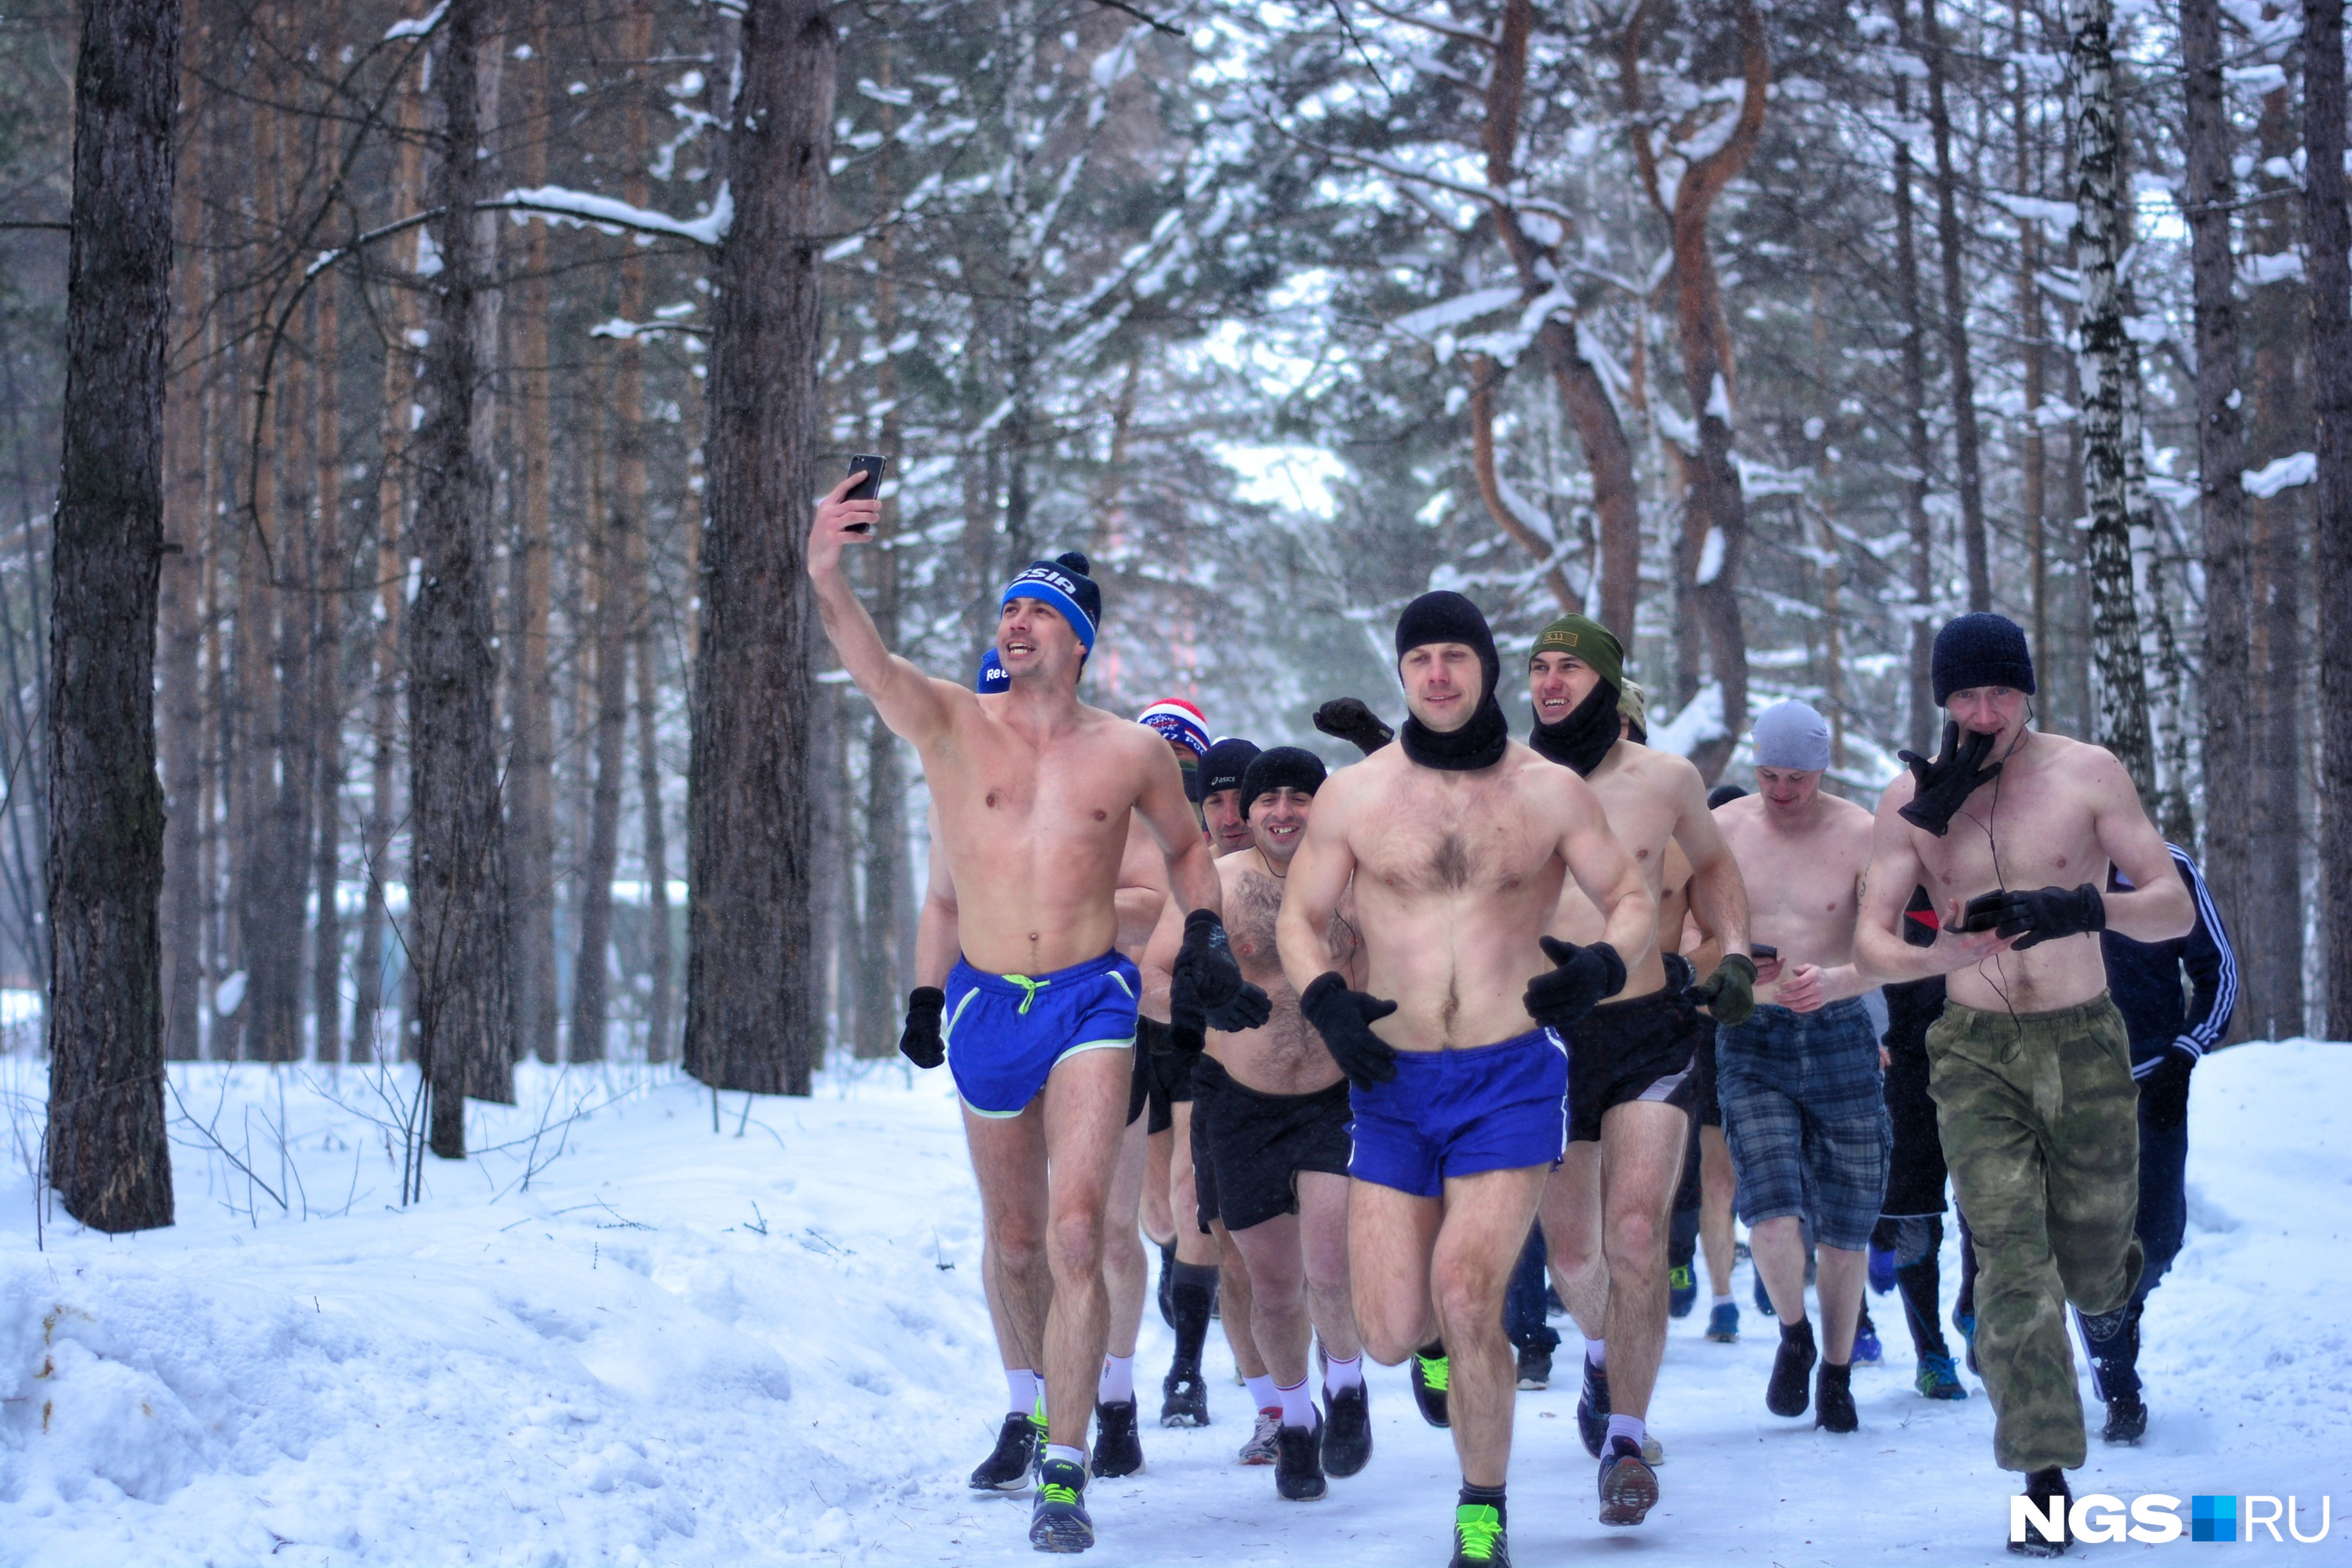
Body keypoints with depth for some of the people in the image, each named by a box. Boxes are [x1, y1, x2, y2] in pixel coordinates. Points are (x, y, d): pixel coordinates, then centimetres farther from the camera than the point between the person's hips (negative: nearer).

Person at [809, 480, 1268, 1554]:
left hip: (1090, 1002, -2)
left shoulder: (1129, 752, -1)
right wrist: (824, 576, -42)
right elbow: (864, 658, -23)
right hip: (984, 1007, 2)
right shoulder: (950, 723, -3)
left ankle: (1064, 1477, -14)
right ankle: (1043, 1402, 42)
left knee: (1076, 1233, -16)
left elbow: (1186, 847, 19)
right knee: (1015, 1244, 15)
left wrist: (1205, 938, 3)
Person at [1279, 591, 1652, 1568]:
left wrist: (1601, 964, -16)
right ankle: (1454, 1320, 39)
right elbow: (1299, 917, 9)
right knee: (1390, 1335, -1)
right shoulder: (1354, 794, 2)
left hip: (1510, 1080, -2)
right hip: (1393, 1083, 2)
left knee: (1465, 1300, -19)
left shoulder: (1549, 792, 1)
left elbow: (1633, 900, 6)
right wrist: (1325, 1001, -11)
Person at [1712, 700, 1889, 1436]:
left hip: (1840, 1038, 0)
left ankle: (1837, 1374, 24)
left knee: (1844, 1223, 4)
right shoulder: (1722, 832, 0)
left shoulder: (1861, 836, -6)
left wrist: (1832, 980, -34)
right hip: (1752, 1044, 0)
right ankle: (1794, 1336, 14)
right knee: (1773, 1211, -15)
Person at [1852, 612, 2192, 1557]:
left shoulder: (2087, 774, -5)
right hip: (1975, 1053, 0)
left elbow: (2176, 909, -9)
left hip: (2085, 1045, 0)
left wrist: (2087, 907, -30)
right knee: (2012, 1257, -13)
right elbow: (1870, 941, -3)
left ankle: (2112, 1269, 47)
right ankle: (2046, 1476, -10)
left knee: (2090, 1266, 8)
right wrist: (1942, 957, -25)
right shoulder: (1911, 802, -1)